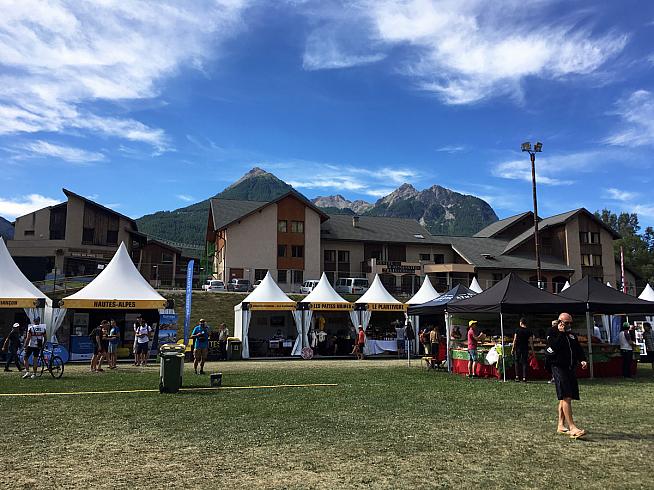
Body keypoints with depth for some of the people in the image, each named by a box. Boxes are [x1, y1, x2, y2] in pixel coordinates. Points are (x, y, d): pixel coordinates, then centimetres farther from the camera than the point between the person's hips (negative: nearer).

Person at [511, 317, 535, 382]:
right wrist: (532, 351, 5)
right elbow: (531, 342, 1)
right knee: (525, 363, 6)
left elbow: (515, 340, -5)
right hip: (525, 348, 2)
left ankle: (517, 376, -1)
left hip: (518, 348, -1)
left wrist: (512, 348, -1)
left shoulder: (518, 330, -4)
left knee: (517, 362, 8)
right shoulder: (528, 331, 2)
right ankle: (524, 378, 2)